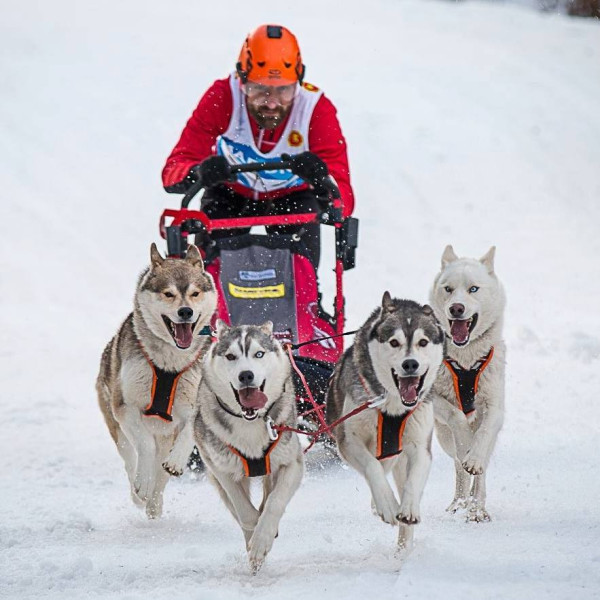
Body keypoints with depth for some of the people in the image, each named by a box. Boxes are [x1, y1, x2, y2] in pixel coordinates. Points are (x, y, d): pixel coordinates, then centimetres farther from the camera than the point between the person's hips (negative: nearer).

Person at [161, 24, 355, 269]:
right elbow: (172, 172, -34)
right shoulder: (221, 98, -31)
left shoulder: (316, 109, -32)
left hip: (291, 196, 0)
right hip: (231, 193, 1)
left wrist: (321, 180, -59)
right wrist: (200, 173, -57)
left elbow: (343, 202, -37)